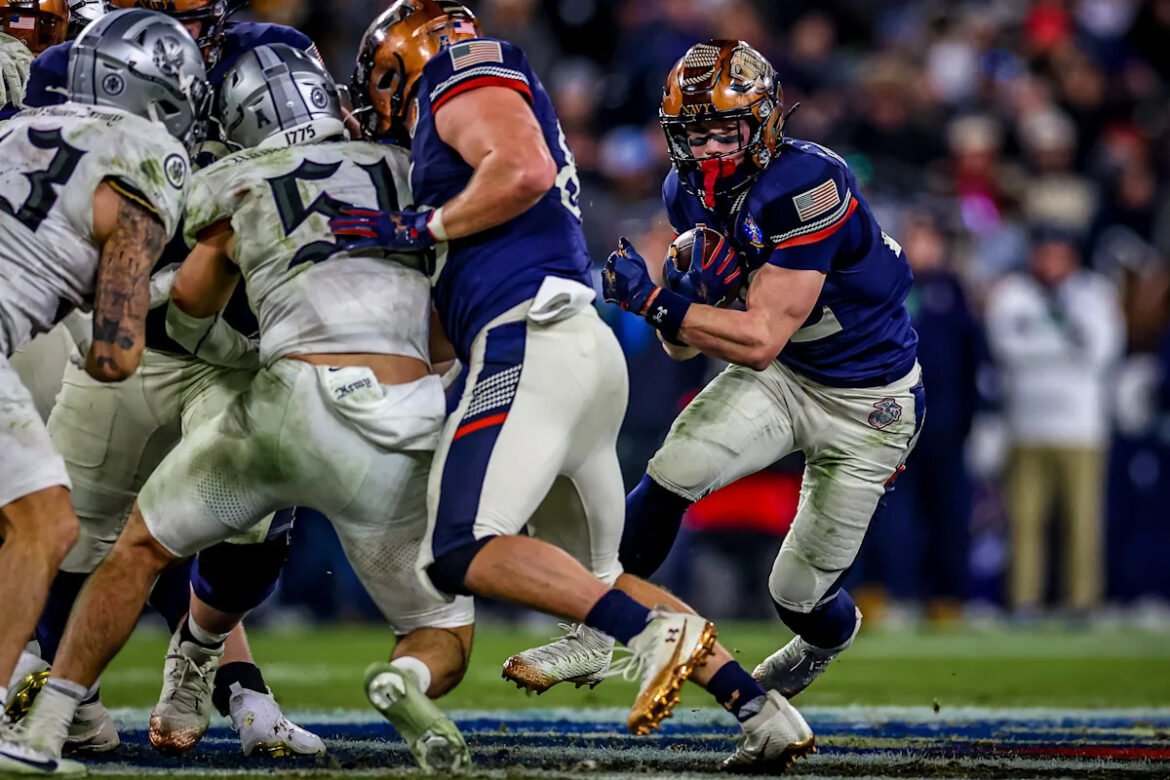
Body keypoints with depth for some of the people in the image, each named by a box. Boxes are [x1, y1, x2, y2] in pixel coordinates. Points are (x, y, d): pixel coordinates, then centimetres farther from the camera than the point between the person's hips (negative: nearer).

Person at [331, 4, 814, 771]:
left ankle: (653, 632, -27)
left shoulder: (467, 74, 5)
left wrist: (418, 230, -8)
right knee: (597, 579, 14)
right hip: (590, 358, 10)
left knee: (461, 552, -17)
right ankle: (760, 708, 4)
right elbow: (444, 331, 30)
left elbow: (525, 169, -16)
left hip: (536, 344, -10)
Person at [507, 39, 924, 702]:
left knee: (799, 594, 5)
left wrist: (651, 300, -34)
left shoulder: (803, 186, -32)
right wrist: (683, 295, -24)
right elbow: (687, 345, -2)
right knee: (674, 473, -20)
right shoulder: (692, 193, -8)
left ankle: (831, 635, 42)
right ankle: (594, 637, -8)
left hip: (867, 402, -6)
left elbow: (760, 341, -31)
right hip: (781, 375, 6)